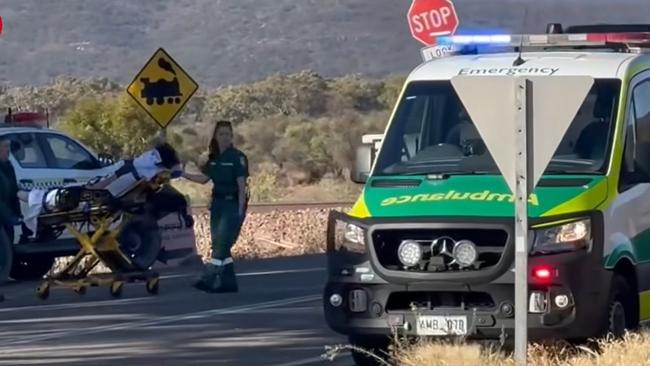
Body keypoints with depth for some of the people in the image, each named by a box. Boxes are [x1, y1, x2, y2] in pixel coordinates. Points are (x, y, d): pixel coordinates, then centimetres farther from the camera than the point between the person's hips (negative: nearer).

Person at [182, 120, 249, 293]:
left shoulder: (237, 157, -9)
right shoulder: (214, 157, 11)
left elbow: (241, 184, -12)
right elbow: (204, 178, 14)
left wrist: (240, 209, -16)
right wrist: (183, 174, 5)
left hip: (233, 204, -8)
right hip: (217, 203, 8)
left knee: (221, 244, -14)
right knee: (219, 245, 7)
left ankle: (209, 279, -20)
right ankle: (228, 282, 12)